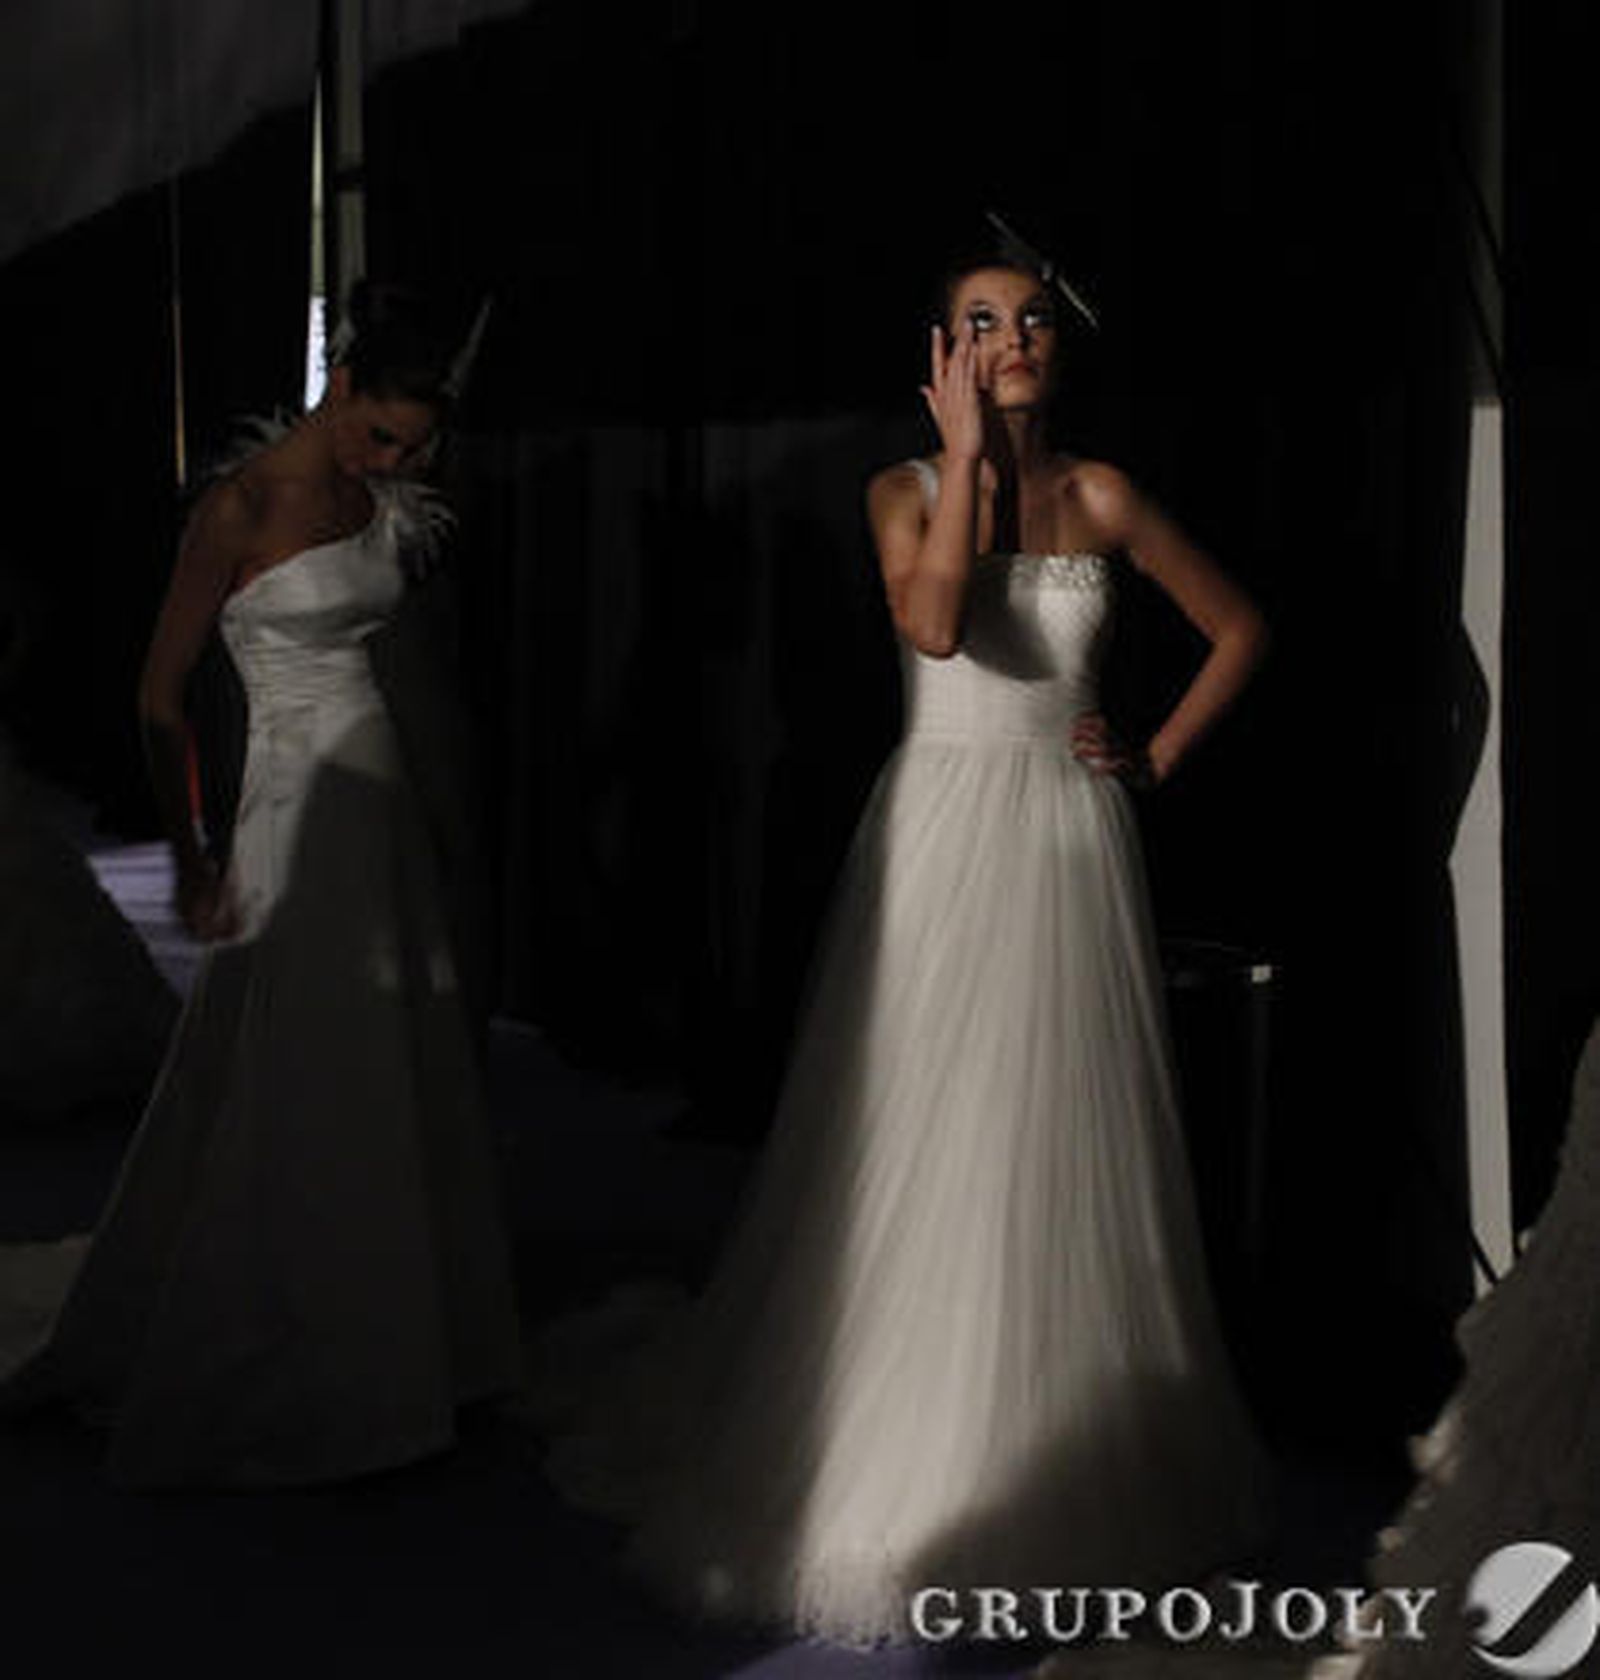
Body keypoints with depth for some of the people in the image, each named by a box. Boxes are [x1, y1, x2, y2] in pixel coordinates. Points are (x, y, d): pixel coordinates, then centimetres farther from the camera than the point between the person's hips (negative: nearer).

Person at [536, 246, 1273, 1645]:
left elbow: (1239, 627, 15)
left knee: (1067, 1152, 8)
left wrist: (1159, 758, 6)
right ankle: (900, 1457, 12)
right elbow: (932, 621, -19)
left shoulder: (1100, 496, 7)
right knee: (920, 1152, -1)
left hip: (1070, 844, 2)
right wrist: (967, 452, -12)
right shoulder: (908, 489, 1)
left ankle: (1079, 1457, 23)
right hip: (943, 832, -2)